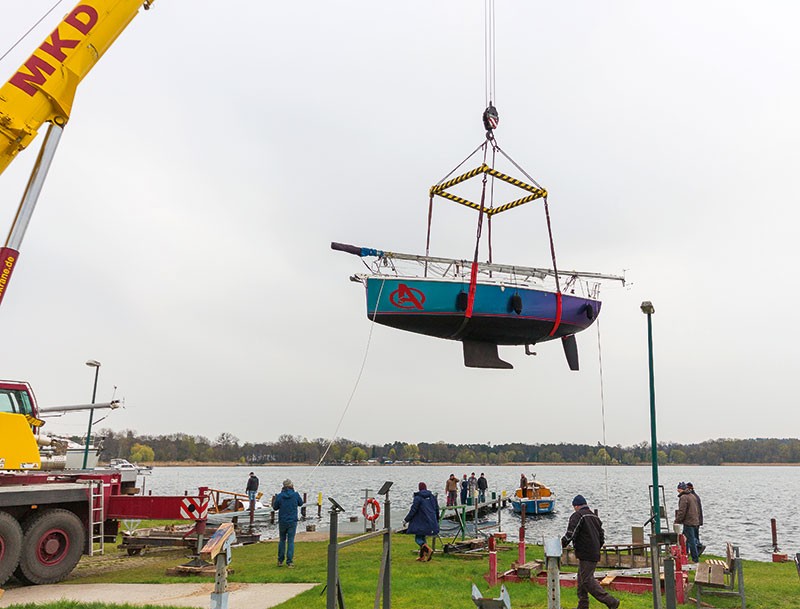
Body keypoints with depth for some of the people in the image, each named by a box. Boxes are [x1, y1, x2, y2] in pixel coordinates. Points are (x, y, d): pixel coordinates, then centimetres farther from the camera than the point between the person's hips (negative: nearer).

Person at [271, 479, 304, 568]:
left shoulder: (279, 496, -9)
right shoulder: (295, 495, -10)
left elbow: (275, 507, 5)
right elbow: (300, 503, 8)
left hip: (282, 521, 1)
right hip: (292, 521, -1)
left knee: (282, 540, 18)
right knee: (290, 541, 5)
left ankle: (280, 561, 22)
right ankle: (289, 562, 1)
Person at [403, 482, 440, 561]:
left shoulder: (417, 497, -11)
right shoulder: (432, 496, 7)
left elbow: (413, 510, -12)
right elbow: (437, 509, 11)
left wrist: (406, 519, -2)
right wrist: (437, 520, 23)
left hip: (421, 522, -6)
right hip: (431, 521, 7)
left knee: (418, 539, 1)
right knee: (422, 537, 17)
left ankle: (429, 550, -20)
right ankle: (422, 556, 13)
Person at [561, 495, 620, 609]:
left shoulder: (577, 516, -11)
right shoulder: (594, 516, 16)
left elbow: (571, 534, -19)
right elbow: (602, 537, 21)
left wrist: (562, 544, -4)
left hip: (586, 555, -9)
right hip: (594, 554, 9)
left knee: (587, 581, -7)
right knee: (582, 580, 15)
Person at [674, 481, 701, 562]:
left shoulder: (683, 497, -17)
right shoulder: (693, 496, 13)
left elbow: (682, 511, -20)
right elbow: (698, 510, 20)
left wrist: (677, 521, -10)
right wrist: (697, 518, 26)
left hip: (688, 522, -9)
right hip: (695, 521, 9)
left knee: (691, 540, -3)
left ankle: (695, 559, 1)